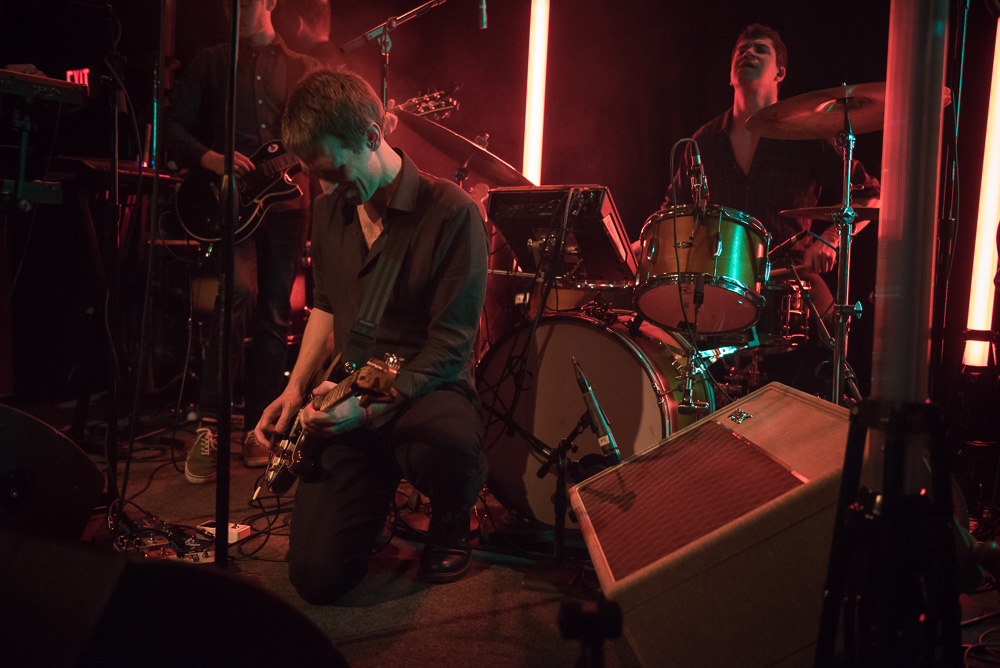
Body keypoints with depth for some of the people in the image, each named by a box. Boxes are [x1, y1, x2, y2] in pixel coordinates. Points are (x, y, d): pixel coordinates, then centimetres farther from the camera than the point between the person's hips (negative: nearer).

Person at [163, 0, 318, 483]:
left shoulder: (302, 69, 17)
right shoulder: (211, 62, 13)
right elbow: (172, 126, 6)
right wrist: (210, 158, -13)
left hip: (287, 200, 3)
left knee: (274, 317, 3)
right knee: (239, 292, -25)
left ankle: (257, 430, 14)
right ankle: (208, 426, -18)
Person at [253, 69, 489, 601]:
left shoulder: (451, 212, -14)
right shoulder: (330, 211, 8)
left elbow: (452, 344, -16)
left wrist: (373, 403, -25)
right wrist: (296, 388, 9)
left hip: (424, 390, -4)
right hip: (345, 397, 5)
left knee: (452, 440, -42)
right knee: (316, 576, -9)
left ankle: (449, 526, -2)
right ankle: (377, 489, 26)